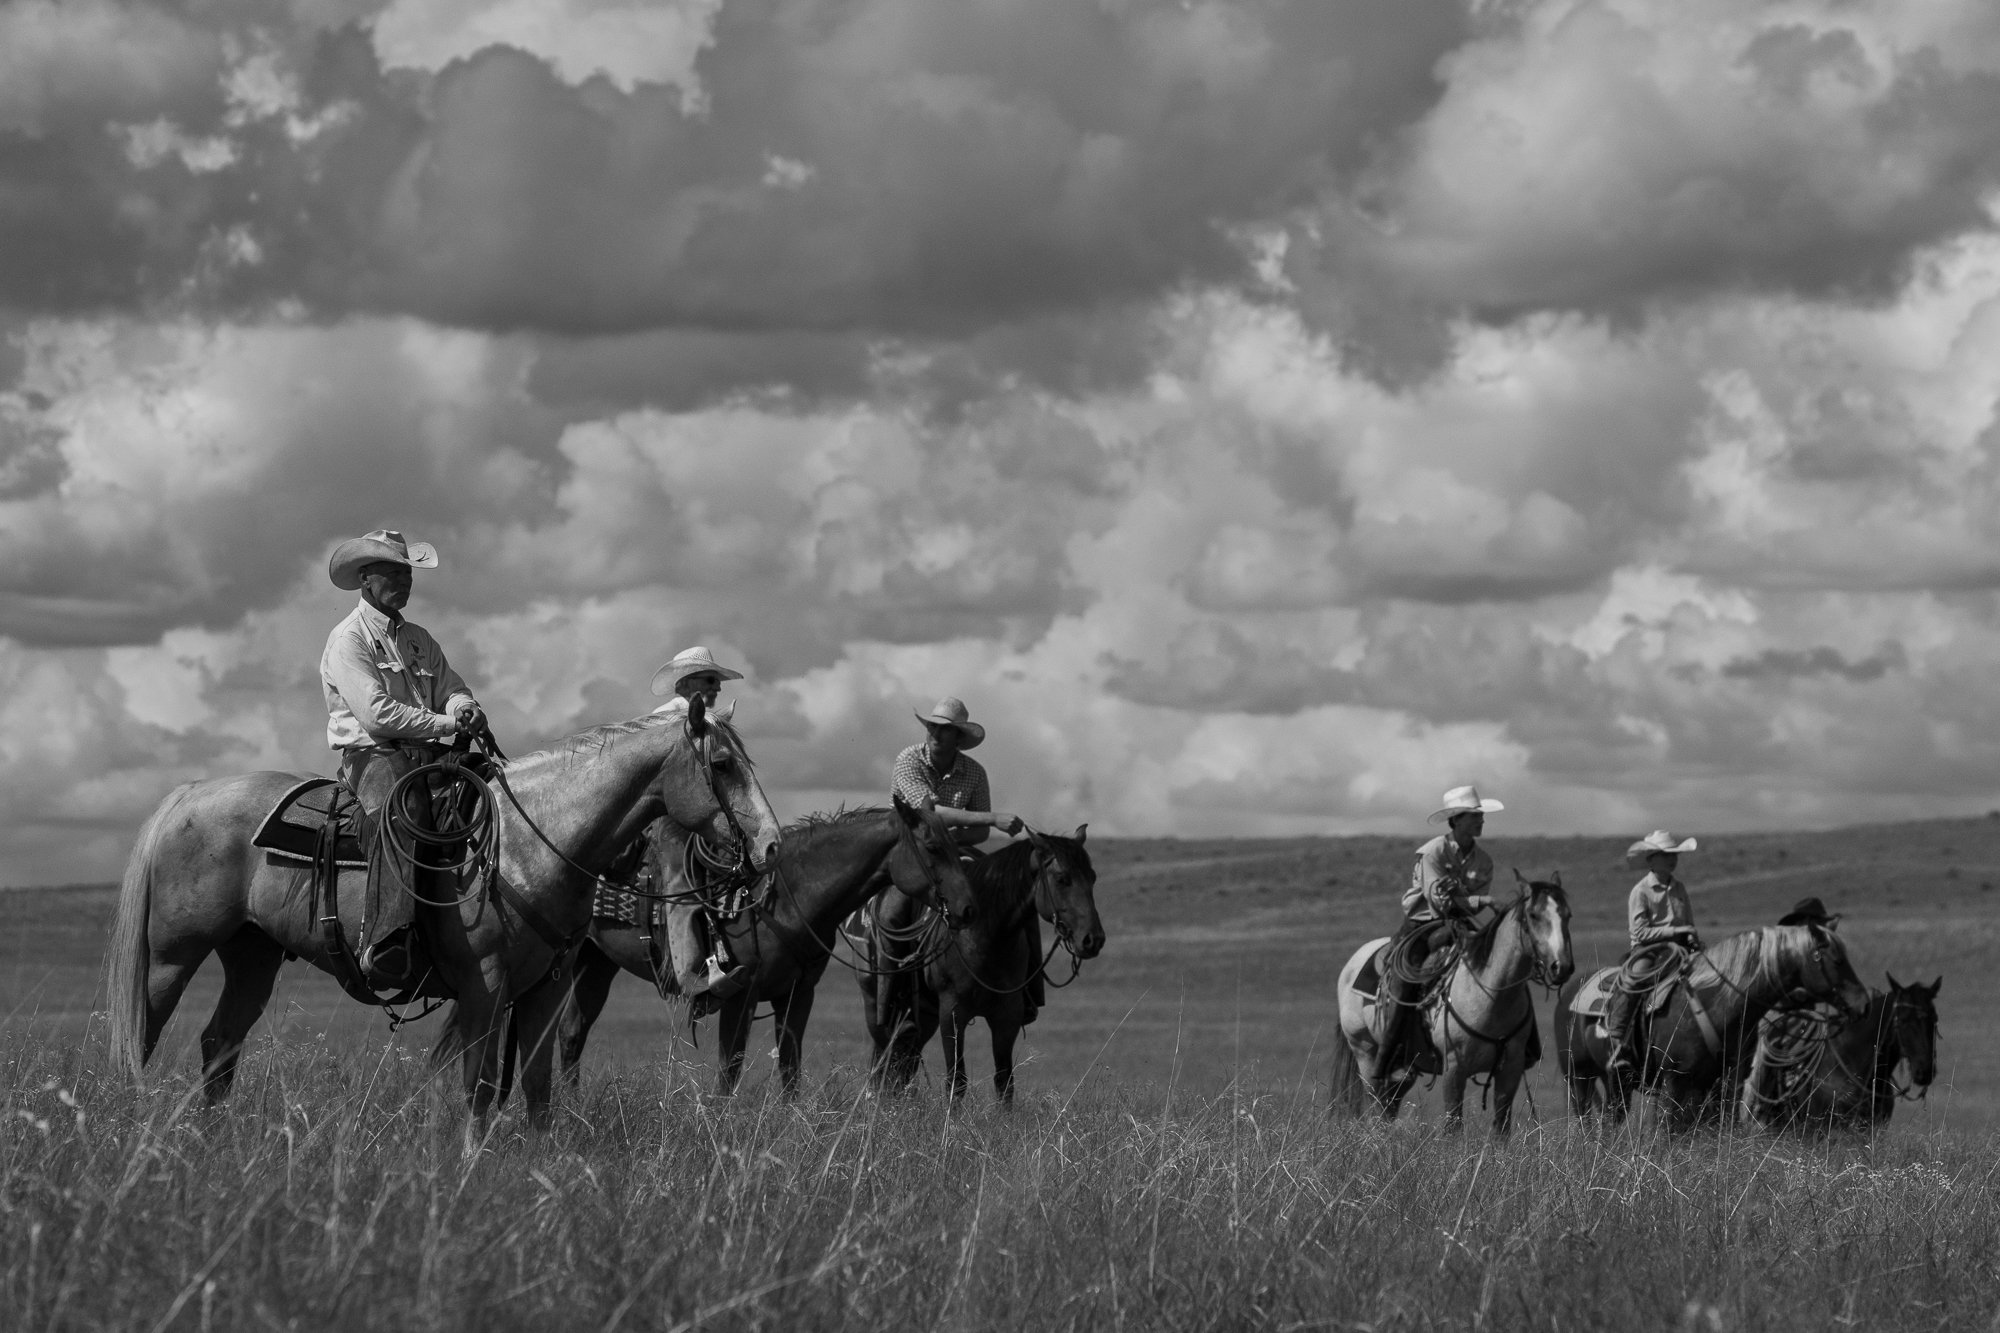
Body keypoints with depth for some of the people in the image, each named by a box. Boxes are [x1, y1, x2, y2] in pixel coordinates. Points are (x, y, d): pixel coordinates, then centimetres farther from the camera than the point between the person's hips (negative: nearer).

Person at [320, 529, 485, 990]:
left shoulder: (419, 640, 24)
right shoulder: (348, 640, -1)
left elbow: (452, 689, 18)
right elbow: (377, 714, -13)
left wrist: (466, 709, -8)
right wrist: (445, 723, -11)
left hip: (428, 757, 8)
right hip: (372, 755, -8)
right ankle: (385, 947, -50)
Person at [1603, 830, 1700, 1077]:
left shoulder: (1679, 888, 16)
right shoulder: (1641, 892, -2)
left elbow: (1689, 923, 24)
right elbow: (1640, 932, -10)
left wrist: (1692, 938, 0)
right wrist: (1676, 930, -14)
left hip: (1678, 948, 6)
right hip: (1647, 949, -6)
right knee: (1629, 982, -33)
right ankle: (1618, 1044, -33)